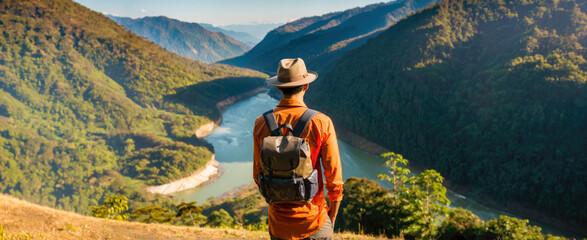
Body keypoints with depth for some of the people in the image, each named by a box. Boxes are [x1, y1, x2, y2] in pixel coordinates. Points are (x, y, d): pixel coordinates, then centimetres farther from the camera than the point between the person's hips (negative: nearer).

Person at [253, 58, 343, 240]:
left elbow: (258, 174, 2)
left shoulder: (261, 124, -6)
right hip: (313, 218, -3)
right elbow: (333, 173, -10)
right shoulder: (321, 123, -14)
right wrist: (333, 214, 5)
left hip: (279, 221, 3)